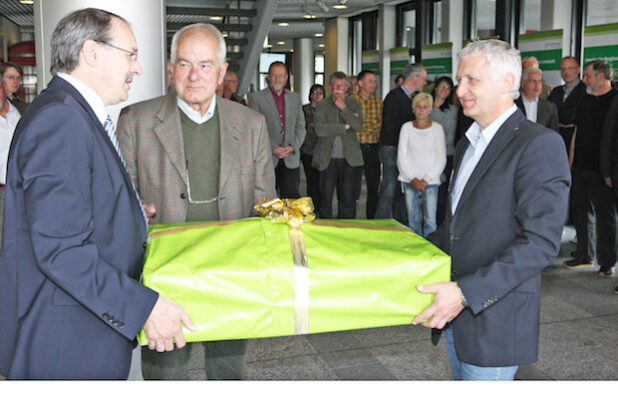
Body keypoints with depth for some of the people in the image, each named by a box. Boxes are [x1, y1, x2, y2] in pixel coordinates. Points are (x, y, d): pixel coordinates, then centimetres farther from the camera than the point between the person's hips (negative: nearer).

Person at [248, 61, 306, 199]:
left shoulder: (295, 97, 15)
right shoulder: (256, 97, 2)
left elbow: (301, 127, 13)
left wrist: (293, 147, -4)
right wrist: (273, 148, -12)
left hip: (291, 158, 3)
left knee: (291, 197, -2)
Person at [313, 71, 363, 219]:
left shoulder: (355, 105, 10)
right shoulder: (322, 105, 6)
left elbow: (358, 126, -6)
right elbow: (319, 129, -9)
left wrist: (344, 108, -9)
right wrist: (345, 127, -8)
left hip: (349, 158, 1)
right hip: (328, 158, -1)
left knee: (348, 199, 2)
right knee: (325, 198, 0)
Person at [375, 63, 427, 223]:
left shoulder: (415, 97, 15)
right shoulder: (394, 96, -10)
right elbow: (389, 127, -14)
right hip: (392, 150, -8)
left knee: (402, 192, 11)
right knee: (389, 192, -7)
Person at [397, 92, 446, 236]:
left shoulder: (437, 128, 4)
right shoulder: (407, 127, 7)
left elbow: (441, 157, 1)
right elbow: (401, 156, 4)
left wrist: (426, 179, -7)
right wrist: (412, 178, -5)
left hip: (430, 181, -1)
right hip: (410, 180, 1)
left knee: (430, 219, -9)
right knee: (413, 219, 2)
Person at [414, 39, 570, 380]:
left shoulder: (539, 145, -15)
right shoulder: (467, 144, 14)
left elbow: (541, 242, -22)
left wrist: (466, 292, -27)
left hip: (494, 319, -8)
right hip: (454, 314, 8)